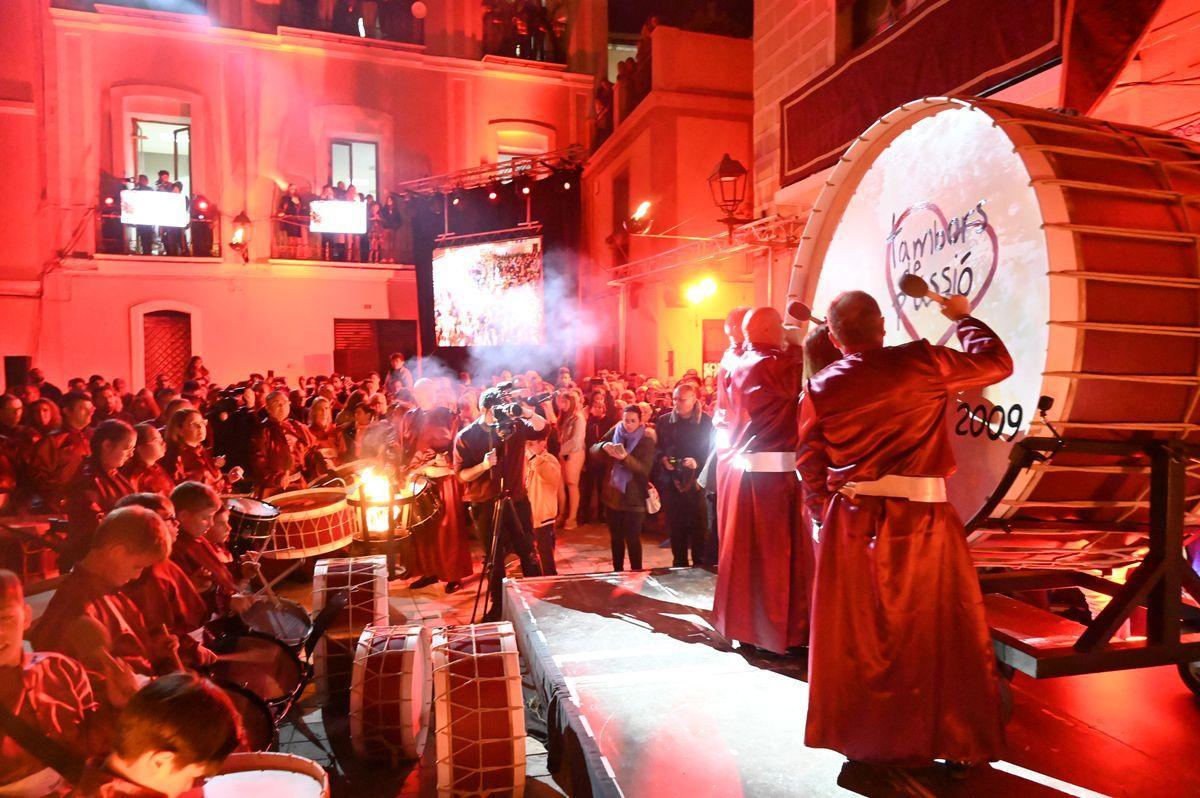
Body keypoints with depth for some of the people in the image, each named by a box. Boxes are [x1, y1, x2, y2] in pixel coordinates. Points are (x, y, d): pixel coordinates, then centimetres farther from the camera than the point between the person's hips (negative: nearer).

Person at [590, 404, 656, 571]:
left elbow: (645, 469, -17)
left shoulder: (647, 440, -8)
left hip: (634, 497, -4)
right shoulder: (615, 432, 2)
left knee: (632, 538, -3)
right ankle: (617, 571, 31)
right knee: (615, 538, 15)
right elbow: (593, 449, 1)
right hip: (612, 494, 4)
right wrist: (603, 446, -22)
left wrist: (626, 457, -33)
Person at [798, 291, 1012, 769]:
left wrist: (825, 516, 17)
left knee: (855, 633, 13)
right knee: (933, 630, 10)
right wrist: (963, 318, 23)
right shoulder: (923, 362, -6)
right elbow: (997, 363, 9)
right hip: (921, 520, -2)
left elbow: (810, 468, 5)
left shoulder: (820, 387, 0)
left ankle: (858, 735, 27)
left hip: (850, 523, 2)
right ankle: (950, 736, 22)